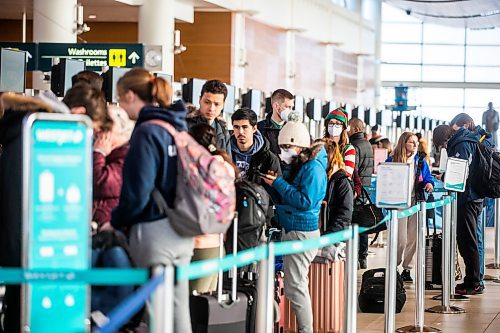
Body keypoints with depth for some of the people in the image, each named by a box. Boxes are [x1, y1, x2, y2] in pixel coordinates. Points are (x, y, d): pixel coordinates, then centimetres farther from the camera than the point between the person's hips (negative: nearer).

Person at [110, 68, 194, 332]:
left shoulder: (147, 132, -14)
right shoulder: (178, 126, 9)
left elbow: (137, 193, -19)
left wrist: (116, 221, -2)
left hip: (154, 231, -8)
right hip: (181, 232, 8)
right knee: (178, 308, 12)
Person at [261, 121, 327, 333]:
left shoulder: (313, 168, -15)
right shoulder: (295, 166, 13)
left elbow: (305, 201, -22)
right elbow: (287, 195, 17)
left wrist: (279, 183, -18)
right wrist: (273, 182, 1)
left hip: (302, 232, -10)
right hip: (290, 230, 10)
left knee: (295, 287, -8)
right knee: (297, 285, 15)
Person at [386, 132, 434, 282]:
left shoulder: (420, 160, 11)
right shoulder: (392, 160, 1)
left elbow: (428, 177, 14)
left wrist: (429, 184, -9)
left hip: (416, 202, 4)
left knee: (413, 238, 5)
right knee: (401, 239, -8)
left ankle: (407, 268, 16)